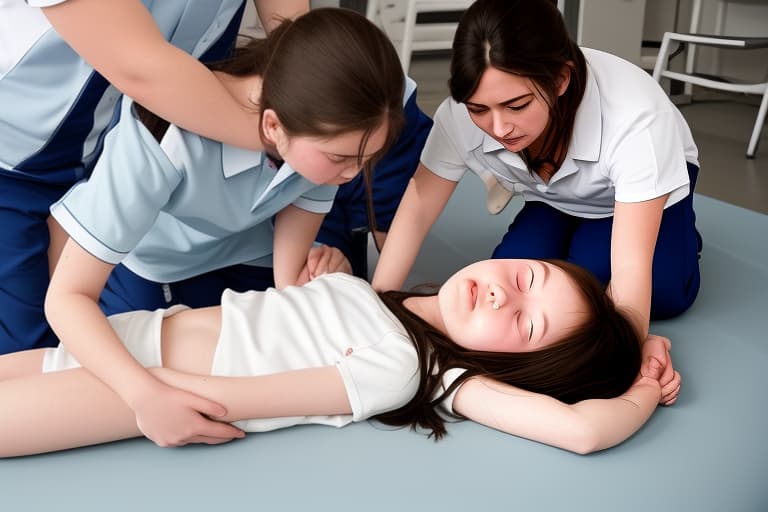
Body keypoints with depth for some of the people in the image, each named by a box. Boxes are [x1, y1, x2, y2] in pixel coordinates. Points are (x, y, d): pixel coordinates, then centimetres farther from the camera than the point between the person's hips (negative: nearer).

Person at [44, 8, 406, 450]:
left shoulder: (328, 123, -29)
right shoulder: (169, 134, -43)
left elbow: (291, 278, -15)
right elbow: (68, 296, -38)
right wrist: (146, 395, -51)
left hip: (251, 253, 3)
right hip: (150, 261, -3)